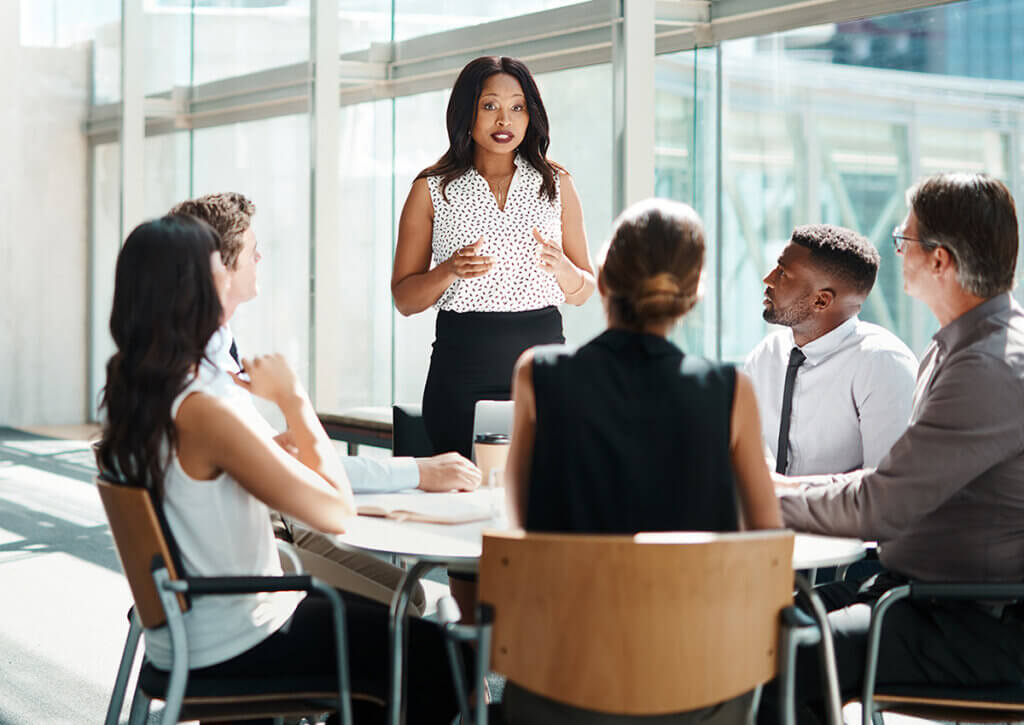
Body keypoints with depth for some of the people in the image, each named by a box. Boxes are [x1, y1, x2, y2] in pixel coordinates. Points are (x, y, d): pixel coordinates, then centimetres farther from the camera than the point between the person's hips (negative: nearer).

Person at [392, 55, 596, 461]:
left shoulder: (556, 185, 10)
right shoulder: (432, 189, 5)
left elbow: (583, 293, 13)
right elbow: (404, 299, 5)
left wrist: (562, 268, -9)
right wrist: (449, 271, -14)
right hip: (462, 368, -1)